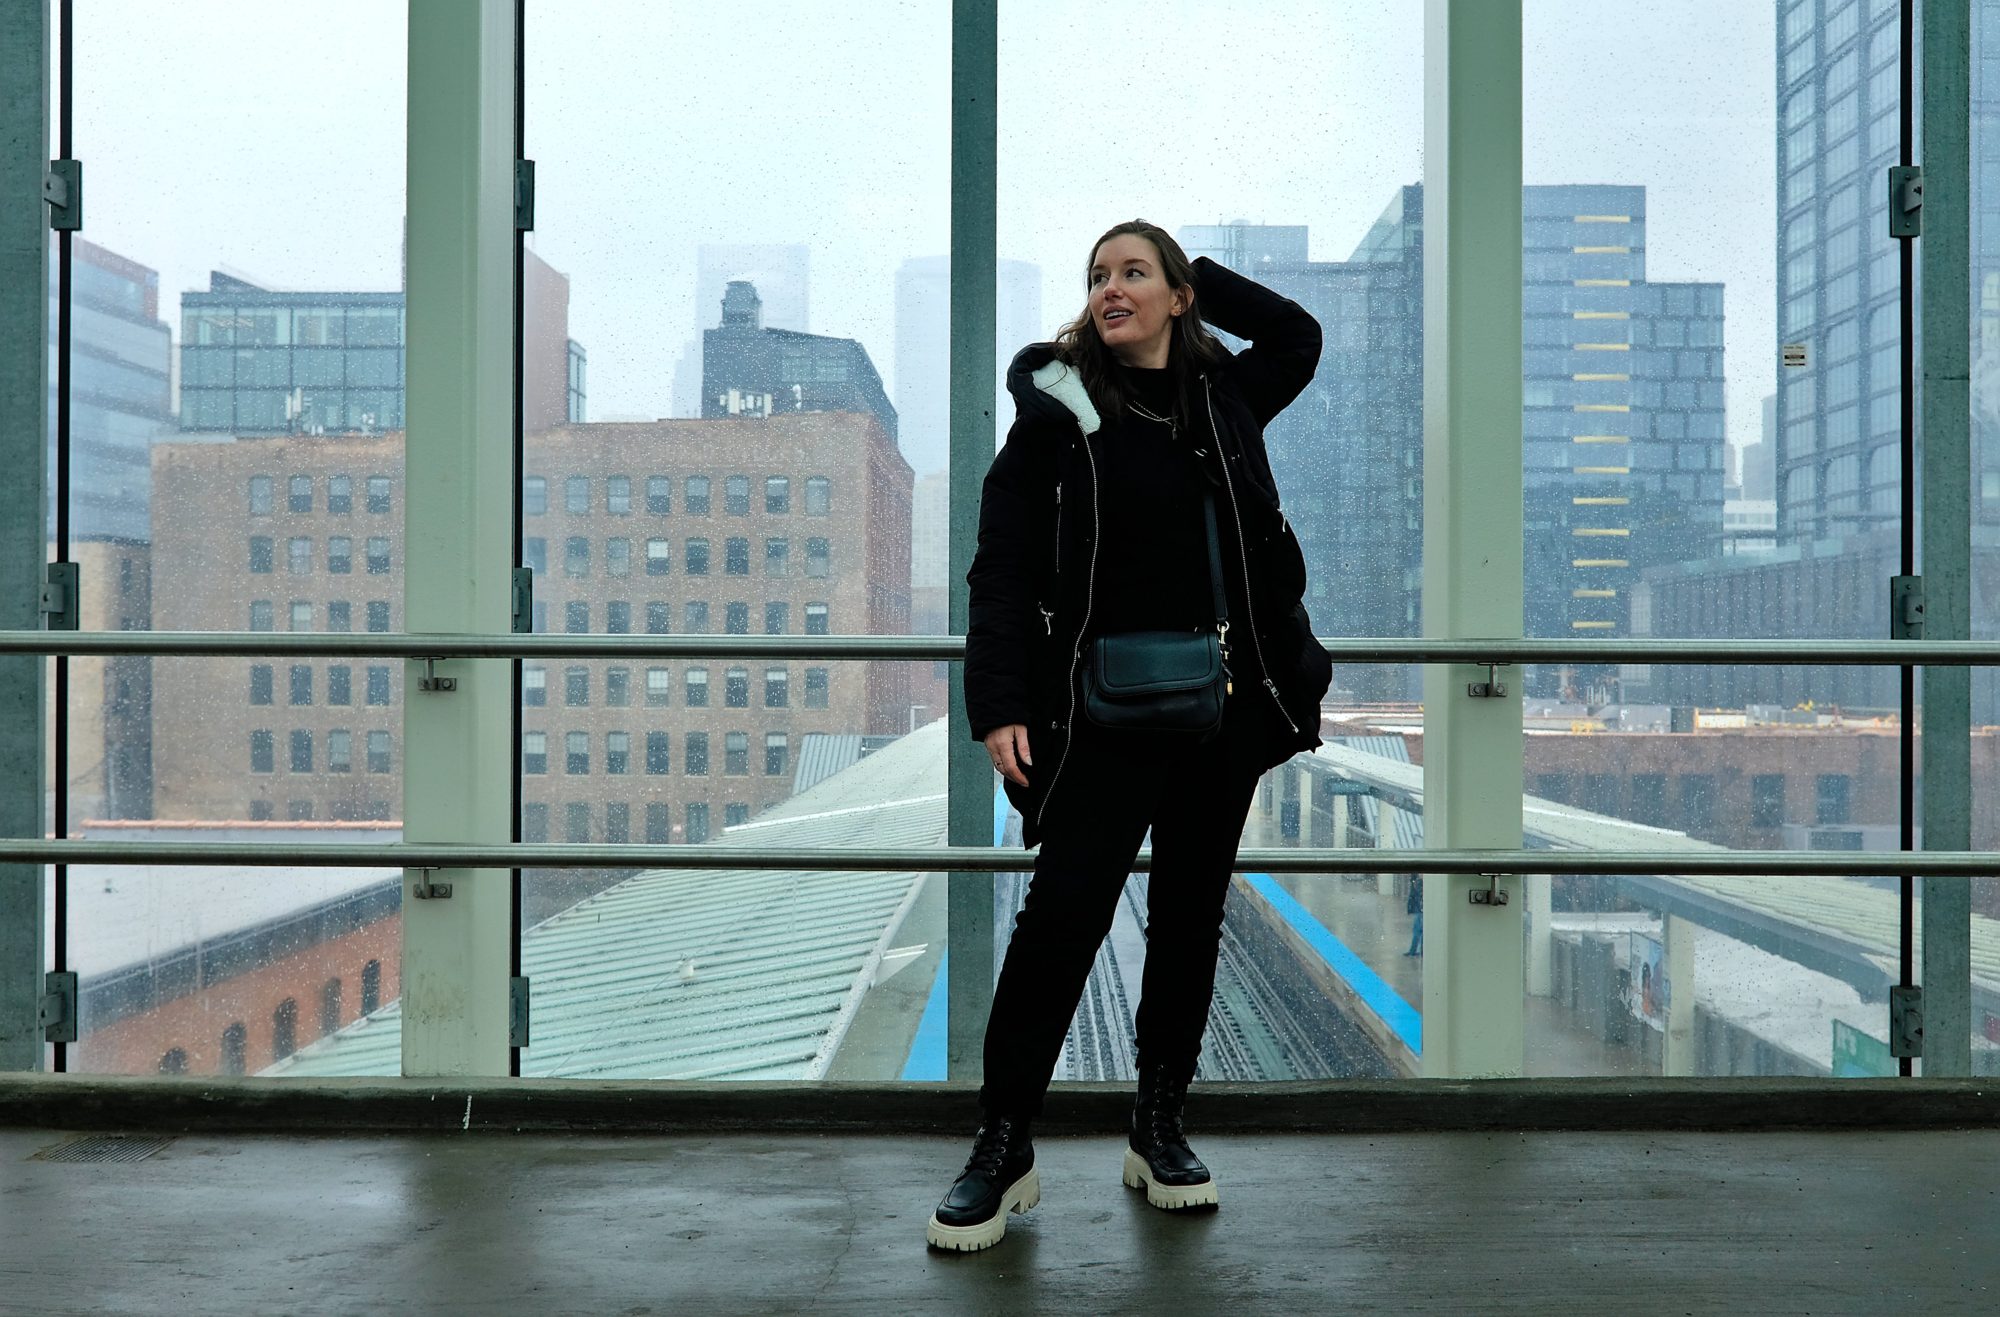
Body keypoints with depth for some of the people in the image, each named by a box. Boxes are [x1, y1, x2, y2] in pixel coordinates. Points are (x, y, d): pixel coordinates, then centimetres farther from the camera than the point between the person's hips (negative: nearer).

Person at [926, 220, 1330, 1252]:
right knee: (1063, 912, -9)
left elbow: (1298, 336, 28)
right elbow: (1003, 566, -8)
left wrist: (1192, 274, 15)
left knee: (1190, 914, 10)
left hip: (1223, 701, 5)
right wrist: (999, 702, -18)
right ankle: (1002, 1148, 2)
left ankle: (1159, 1128, 23)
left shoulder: (1222, 396, 9)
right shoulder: (1057, 405, -3)